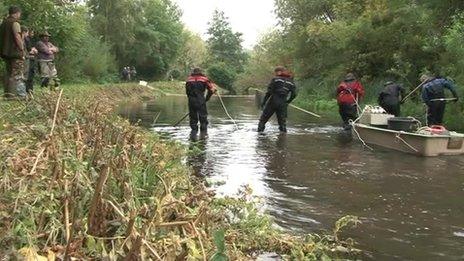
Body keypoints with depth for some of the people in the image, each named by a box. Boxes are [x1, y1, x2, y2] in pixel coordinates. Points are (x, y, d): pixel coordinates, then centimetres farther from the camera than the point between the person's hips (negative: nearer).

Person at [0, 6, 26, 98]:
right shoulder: (15, 23, -10)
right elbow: (17, 37, -18)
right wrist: (22, 49, -11)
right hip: (15, 52, -8)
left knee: (8, 73, 14)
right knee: (17, 74, -8)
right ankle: (21, 95, -11)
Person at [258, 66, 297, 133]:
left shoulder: (275, 79, -2)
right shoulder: (290, 82, 11)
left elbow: (269, 92, -8)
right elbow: (294, 94, 7)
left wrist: (263, 102, -3)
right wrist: (287, 102, 18)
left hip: (273, 101, -3)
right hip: (282, 104, 3)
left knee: (263, 119, 7)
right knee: (282, 121, 14)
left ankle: (260, 131, 5)